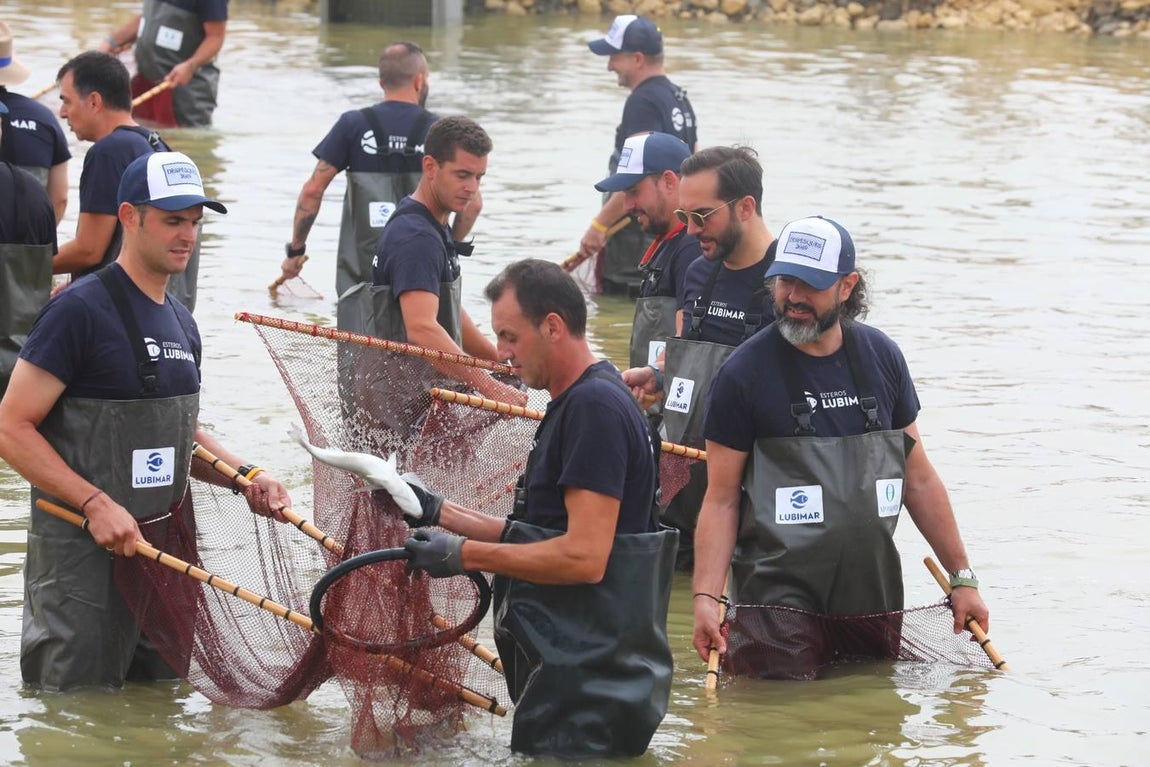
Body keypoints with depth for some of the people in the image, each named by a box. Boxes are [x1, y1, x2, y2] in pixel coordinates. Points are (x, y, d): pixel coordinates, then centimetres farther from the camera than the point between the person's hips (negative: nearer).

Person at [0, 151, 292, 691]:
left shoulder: (181, 323, 13)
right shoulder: (82, 309, -13)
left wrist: (246, 477, 7)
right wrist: (95, 503, -24)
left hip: (163, 544, 8)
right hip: (82, 551, -8)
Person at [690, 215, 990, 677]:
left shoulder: (880, 357, 5)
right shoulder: (744, 373, -7)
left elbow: (919, 479, 12)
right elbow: (721, 500, -7)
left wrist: (962, 577, 12)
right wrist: (705, 597, -19)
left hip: (873, 589, 4)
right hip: (777, 594, -4)